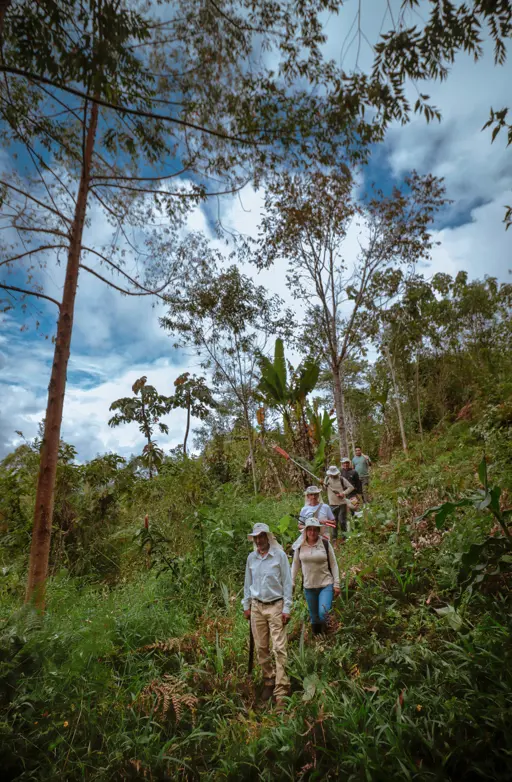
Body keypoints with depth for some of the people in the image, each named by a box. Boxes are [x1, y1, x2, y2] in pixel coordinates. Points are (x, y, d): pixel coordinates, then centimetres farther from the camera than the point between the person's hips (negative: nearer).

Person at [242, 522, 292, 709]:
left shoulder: (280, 555, -8)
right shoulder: (251, 558, 4)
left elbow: (287, 583, -6)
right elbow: (248, 583, 13)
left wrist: (286, 608, -7)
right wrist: (246, 605, 12)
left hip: (275, 606, -4)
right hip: (257, 607, 4)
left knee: (279, 648, -5)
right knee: (261, 648, 11)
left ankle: (281, 690, 2)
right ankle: (268, 681, 30)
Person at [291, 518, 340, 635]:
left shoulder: (325, 544, -7)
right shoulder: (300, 546, -2)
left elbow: (333, 565, -1)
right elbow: (295, 564, 8)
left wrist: (336, 584, -4)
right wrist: (291, 582, 5)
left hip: (326, 585, -2)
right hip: (309, 586, 2)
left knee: (323, 613, -18)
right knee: (314, 616, 11)